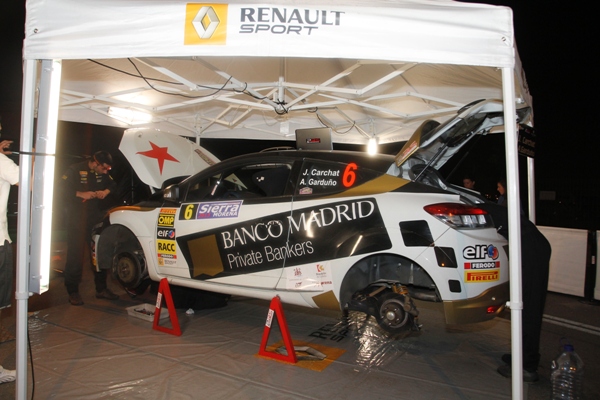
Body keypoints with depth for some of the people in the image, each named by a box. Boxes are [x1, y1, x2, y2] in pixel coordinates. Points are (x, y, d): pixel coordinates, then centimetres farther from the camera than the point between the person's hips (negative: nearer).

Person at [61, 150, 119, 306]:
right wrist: (81, 194, -24)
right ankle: (73, 292, 7)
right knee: (75, 255, -4)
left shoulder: (103, 173, 7)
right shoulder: (75, 170, -9)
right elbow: (63, 189, -14)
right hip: (76, 219, -5)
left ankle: (101, 289, 17)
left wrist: (106, 191, -2)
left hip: (95, 218, 6)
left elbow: (113, 185, 18)